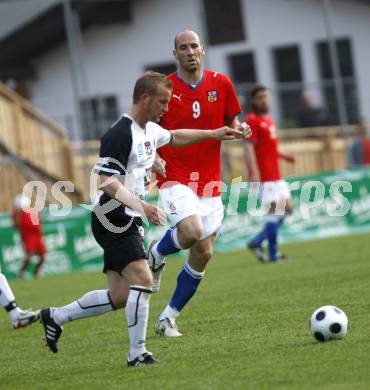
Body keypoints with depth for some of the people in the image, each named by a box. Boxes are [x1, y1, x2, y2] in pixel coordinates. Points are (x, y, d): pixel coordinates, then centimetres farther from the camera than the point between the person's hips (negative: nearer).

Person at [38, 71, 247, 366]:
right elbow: (107, 182, -24)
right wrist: (142, 206, -33)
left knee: (120, 296, 7)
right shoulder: (120, 135, -18)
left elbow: (174, 137, 35)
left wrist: (213, 134, 32)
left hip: (129, 222, 10)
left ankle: (56, 317, 22)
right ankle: (137, 353, -13)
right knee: (143, 280, -20)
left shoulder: (151, 130, 11)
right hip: (113, 220, -10)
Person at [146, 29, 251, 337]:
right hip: (175, 178, -4)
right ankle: (156, 254, 7)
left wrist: (239, 129, -8)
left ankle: (169, 318, 16)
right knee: (191, 233, -28)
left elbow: (232, 121, 15)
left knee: (203, 254, 2)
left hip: (210, 183, 4)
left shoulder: (221, 84, 4)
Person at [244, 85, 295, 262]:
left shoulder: (268, 120, 17)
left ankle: (257, 242, 15)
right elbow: (249, 148, -17)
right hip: (263, 176, -9)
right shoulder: (252, 120, -10)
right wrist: (254, 173, -25)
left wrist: (283, 156, 13)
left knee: (287, 208, 9)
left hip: (275, 176, 9)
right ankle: (273, 253, -1)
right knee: (274, 211, -9)